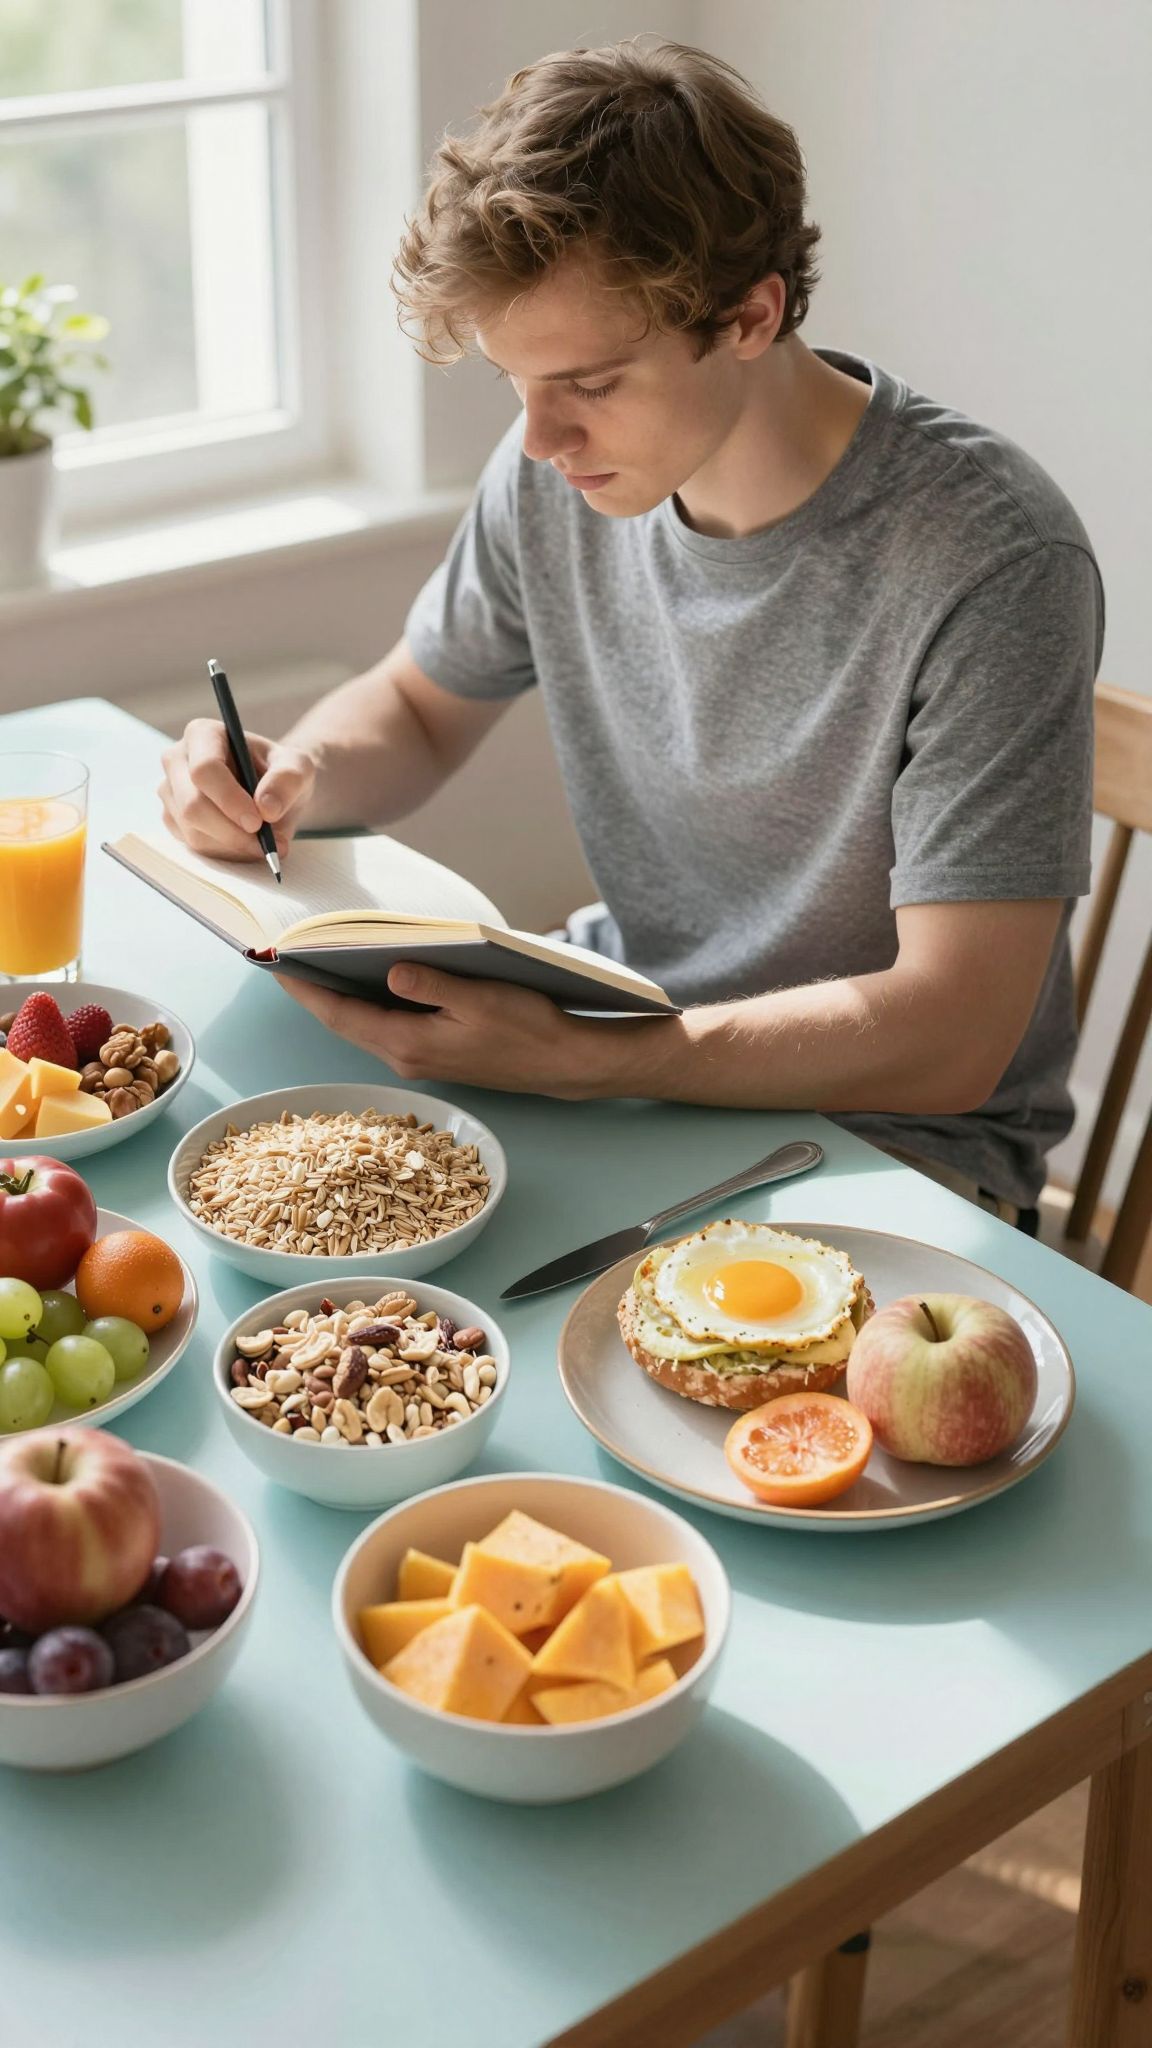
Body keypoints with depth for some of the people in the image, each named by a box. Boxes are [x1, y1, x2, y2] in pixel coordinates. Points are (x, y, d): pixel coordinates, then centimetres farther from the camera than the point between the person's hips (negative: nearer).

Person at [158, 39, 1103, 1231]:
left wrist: (568, 1059, -33)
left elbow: (948, 1038, -26)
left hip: (888, 1134, -5)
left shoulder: (991, 561, -25)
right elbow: (417, 709, 13)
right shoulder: (559, 474, -6)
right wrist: (289, 775, -10)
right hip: (620, 1034, 6)